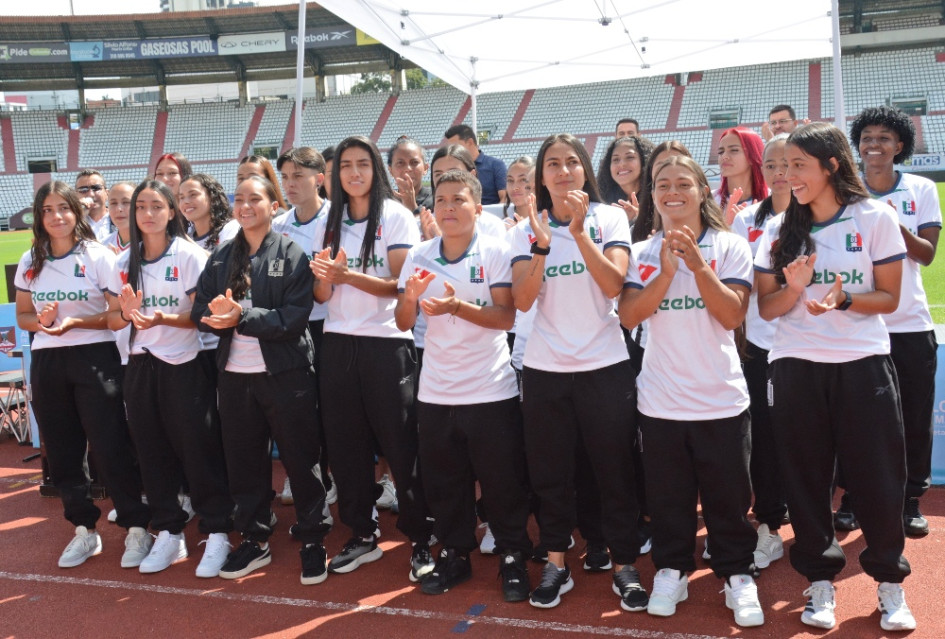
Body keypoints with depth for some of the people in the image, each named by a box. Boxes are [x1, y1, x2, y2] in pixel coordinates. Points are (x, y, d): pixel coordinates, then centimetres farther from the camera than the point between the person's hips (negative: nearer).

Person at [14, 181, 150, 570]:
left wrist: (74, 322, -20)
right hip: (47, 363, 5)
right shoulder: (30, 262, 7)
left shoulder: (98, 257, -6)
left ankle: (136, 528, 9)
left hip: (95, 358, -5)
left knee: (110, 447, -3)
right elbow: (23, 316, 13)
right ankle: (84, 530, 23)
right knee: (62, 450, 10)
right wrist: (42, 321, -9)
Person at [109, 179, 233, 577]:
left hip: (184, 365, -5)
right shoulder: (125, 261, 7)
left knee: (198, 448, -2)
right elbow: (113, 320, 8)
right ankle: (168, 533, 21)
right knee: (151, 451, 8)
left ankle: (217, 533, 9)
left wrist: (164, 318, -28)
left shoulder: (190, 255, -7)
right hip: (140, 366, 5)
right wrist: (127, 313, -15)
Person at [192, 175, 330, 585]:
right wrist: (215, 313, -17)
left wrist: (242, 315, -23)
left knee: (299, 459, 4)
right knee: (243, 460, 12)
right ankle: (255, 540, 28)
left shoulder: (292, 254, -5)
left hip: (285, 374, -4)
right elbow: (200, 309, 5)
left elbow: (295, 318, -15)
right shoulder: (221, 256, 10)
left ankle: (312, 540, 18)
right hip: (235, 374, 5)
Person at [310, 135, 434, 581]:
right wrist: (324, 277, -14)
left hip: (386, 343, -4)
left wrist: (346, 275, -21)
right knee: (345, 443, 8)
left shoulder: (396, 217, -2)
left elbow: (400, 284, -10)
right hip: (337, 343, 5)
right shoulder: (329, 222, 12)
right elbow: (322, 295, 9)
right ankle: (362, 535, 22)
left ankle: (421, 540, 11)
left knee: (401, 444, -2)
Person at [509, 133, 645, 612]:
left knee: (614, 471, 6)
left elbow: (613, 284, -14)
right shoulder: (526, 228, 4)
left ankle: (624, 566, 20)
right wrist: (542, 245, -19)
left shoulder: (609, 217, 0)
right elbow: (522, 300, -7)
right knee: (549, 473, 10)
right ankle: (556, 564, 25)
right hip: (544, 368, 2)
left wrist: (579, 230, -21)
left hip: (605, 365, -2)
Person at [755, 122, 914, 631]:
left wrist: (842, 299, -18)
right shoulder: (778, 228, 6)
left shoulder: (876, 218, 0)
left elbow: (888, 297, 0)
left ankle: (889, 581, 22)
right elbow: (766, 307, 5)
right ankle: (820, 580, 22)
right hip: (795, 369, 2)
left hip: (863, 366, -2)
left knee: (877, 478, 2)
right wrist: (793, 288, -15)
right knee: (806, 479, 7)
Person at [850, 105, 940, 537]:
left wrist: (892, 223, -19)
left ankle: (910, 501, 20)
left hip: (911, 326, 1)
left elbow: (927, 253, -4)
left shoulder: (921, 190, 3)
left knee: (915, 419, 6)